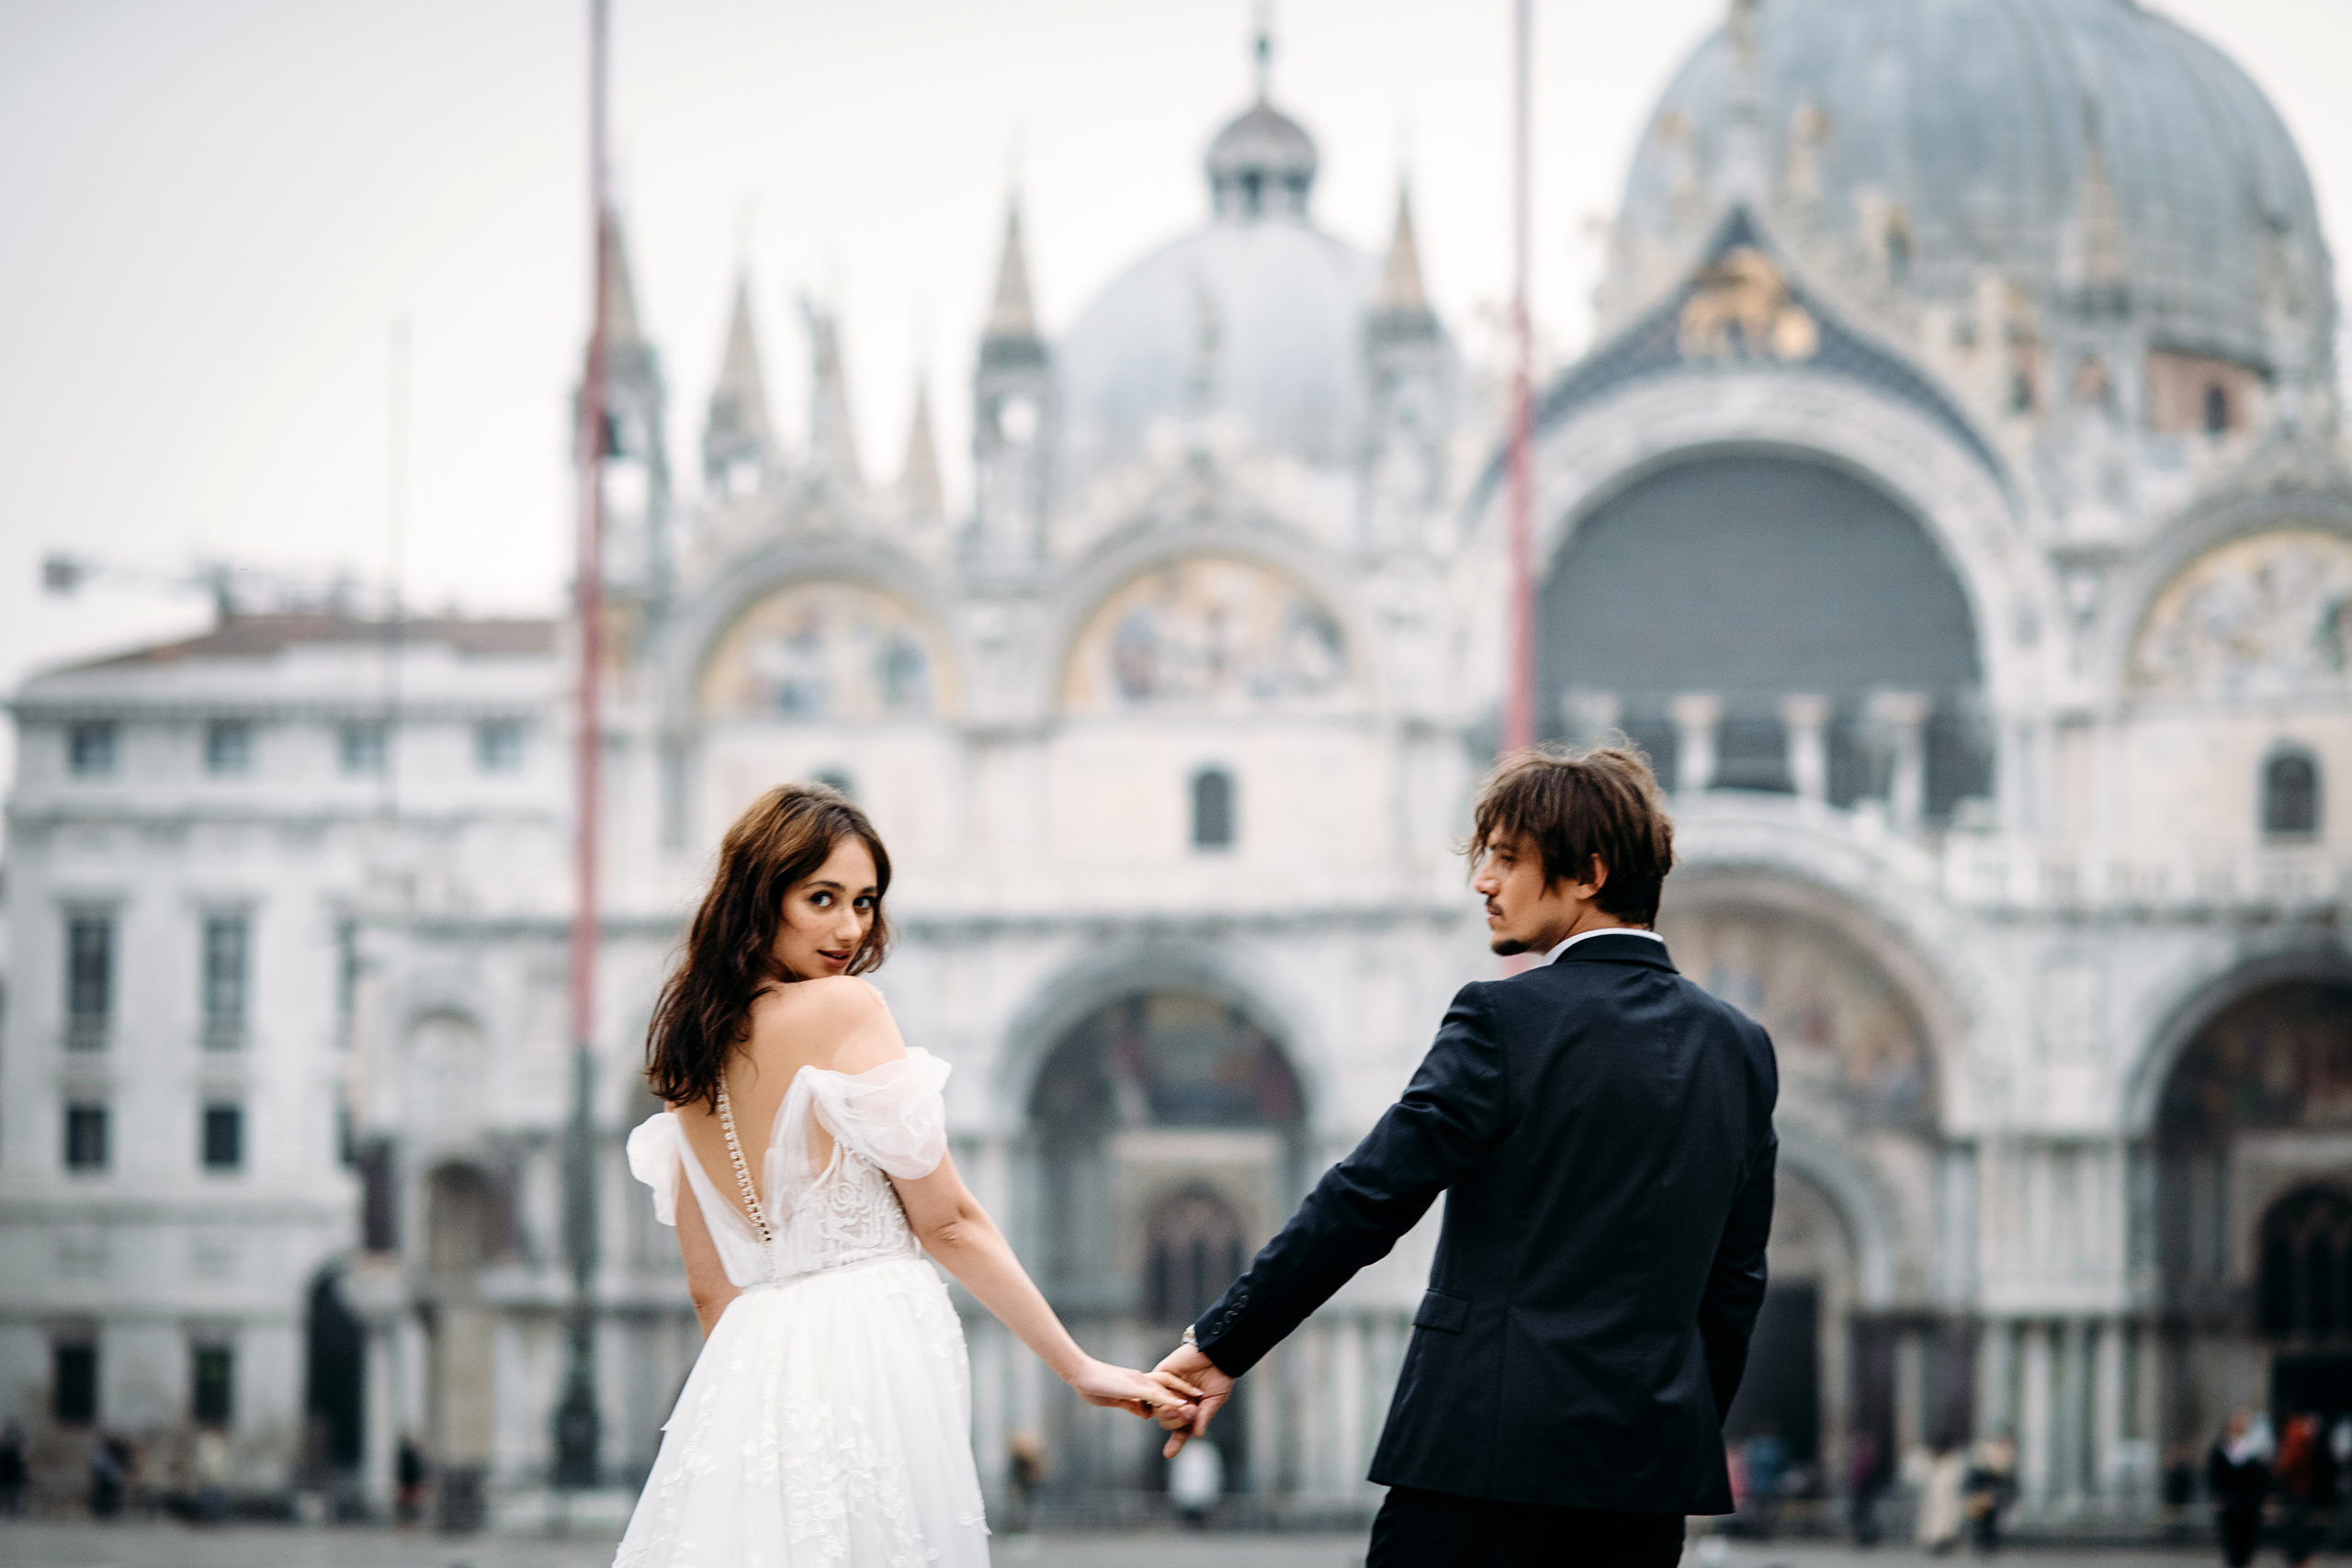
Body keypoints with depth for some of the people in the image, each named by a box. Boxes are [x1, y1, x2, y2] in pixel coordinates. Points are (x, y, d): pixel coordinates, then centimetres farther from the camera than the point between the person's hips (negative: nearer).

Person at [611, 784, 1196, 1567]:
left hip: (748, 1360, 7)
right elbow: (947, 1222, -7)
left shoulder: (691, 1058, 13)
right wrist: (1082, 1369, -3)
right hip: (872, 1349, -7)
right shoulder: (844, 1008, -7)